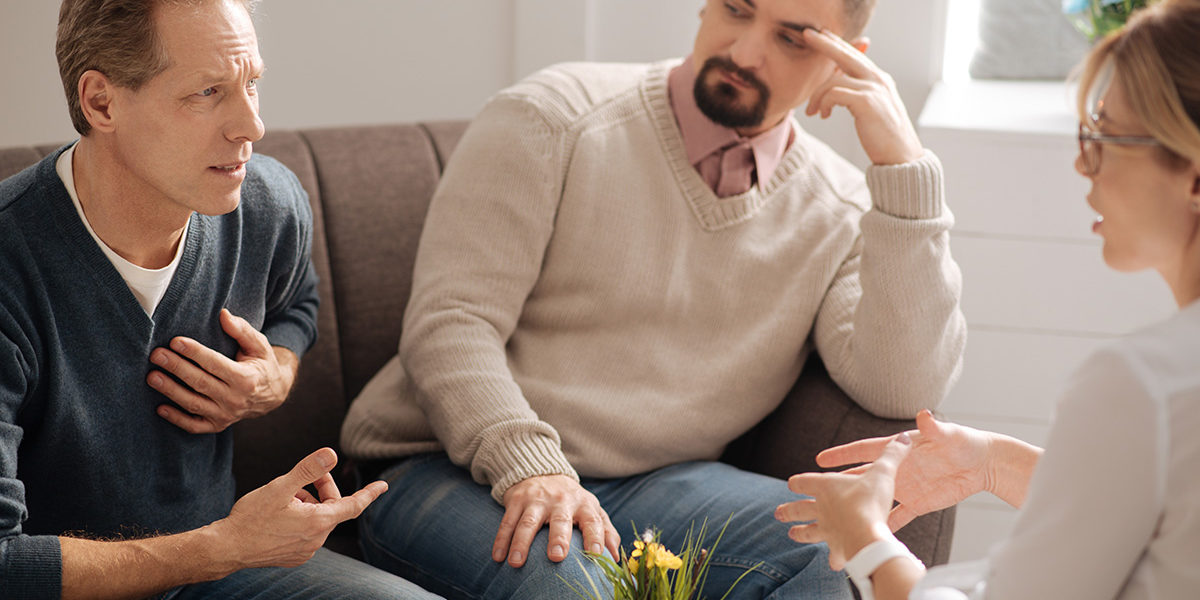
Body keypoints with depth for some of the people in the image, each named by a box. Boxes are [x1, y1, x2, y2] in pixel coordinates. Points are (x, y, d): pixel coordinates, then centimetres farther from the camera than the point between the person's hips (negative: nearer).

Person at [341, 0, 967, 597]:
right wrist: (528, 469, -27)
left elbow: (901, 389, -11)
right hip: (451, 466, -3)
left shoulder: (837, 212, 6)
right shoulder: (551, 118, -4)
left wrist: (903, 163, -15)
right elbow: (449, 322, -10)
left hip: (649, 486, 3)